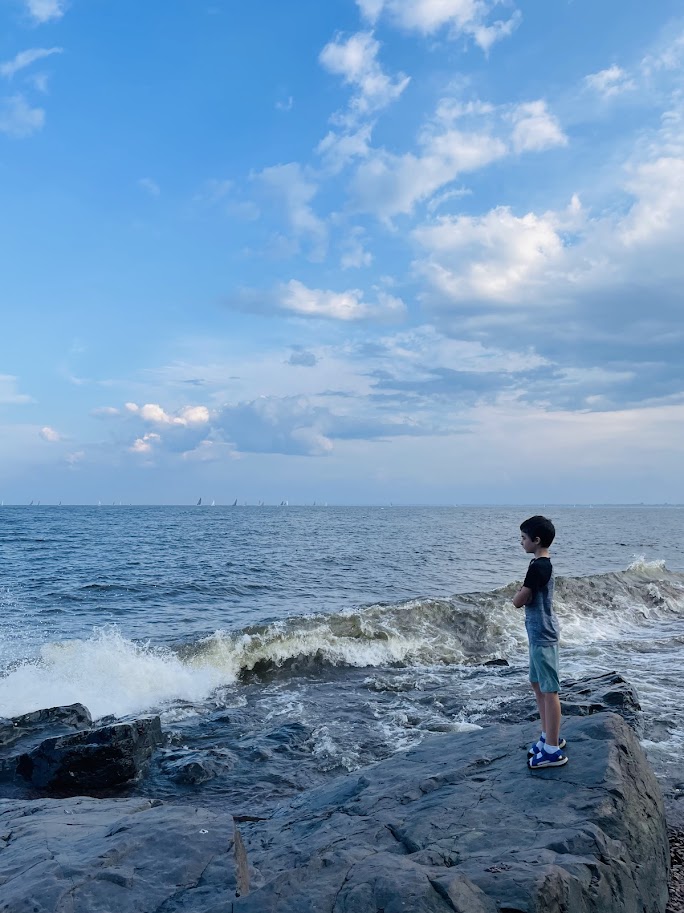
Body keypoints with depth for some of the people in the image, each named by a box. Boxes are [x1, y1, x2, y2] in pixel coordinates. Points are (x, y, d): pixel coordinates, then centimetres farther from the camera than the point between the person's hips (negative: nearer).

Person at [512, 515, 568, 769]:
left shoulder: (538, 567, -21)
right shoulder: (543, 564, 11)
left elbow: (518, 601, -20)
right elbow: (529, 597, 15)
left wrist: (521, 593, -1)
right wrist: (524, 593, -4)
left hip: (542, 636, -10)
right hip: (539, 634, 10)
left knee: (549, 690, -3)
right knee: (537, 684, 19)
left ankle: (552, 750, 4)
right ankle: (549, 736, 30)